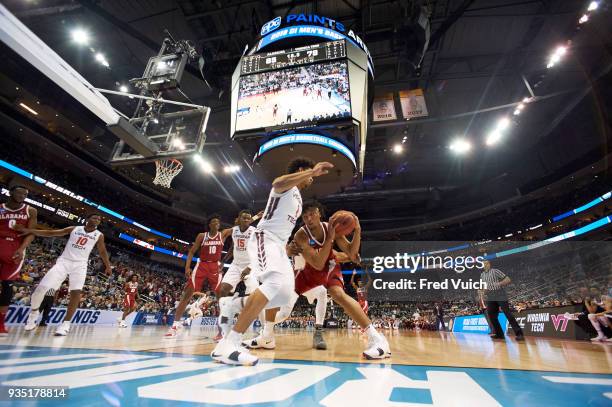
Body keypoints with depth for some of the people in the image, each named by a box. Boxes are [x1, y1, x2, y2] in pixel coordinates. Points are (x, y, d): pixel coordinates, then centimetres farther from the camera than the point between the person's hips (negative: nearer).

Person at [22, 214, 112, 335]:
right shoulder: (74, 229, 6)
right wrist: (31, 231, -5)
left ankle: (66, 323, -2)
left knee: (76, 293, -13)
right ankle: (34, 312, 22)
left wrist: (108, 266, 12)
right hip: (64, 261, 1)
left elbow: (102, 251, 13)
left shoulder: (99, 235, 5)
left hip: (80, 264, -1)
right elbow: (51, 233, 8)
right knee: (41, 288, -8)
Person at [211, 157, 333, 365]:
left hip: (279, 244, 11)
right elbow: (277, 183, -32)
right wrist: (312, 170, -33)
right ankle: (227, 344, -33)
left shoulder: (298, 197, 25)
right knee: (276, 281, -33)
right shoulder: (286, 185, -4)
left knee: (285, 291, 5)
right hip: (264, 239, -11)